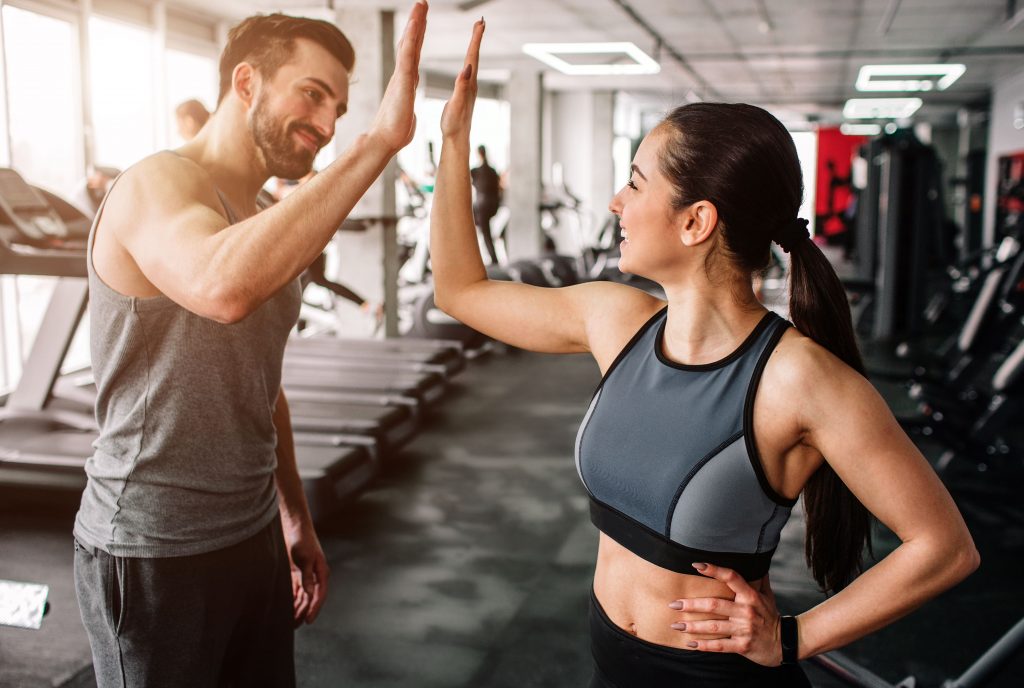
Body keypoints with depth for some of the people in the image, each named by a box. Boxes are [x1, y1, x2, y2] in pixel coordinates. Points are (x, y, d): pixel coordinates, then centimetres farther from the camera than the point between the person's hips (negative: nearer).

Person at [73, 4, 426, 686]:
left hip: (251, 537, 8)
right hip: (154, 555, -8)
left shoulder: (262, 223, 11)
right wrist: (379, 141, -39)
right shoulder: (159, 183, -16)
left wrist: (295, 517, 19)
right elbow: (223, 288, -41)